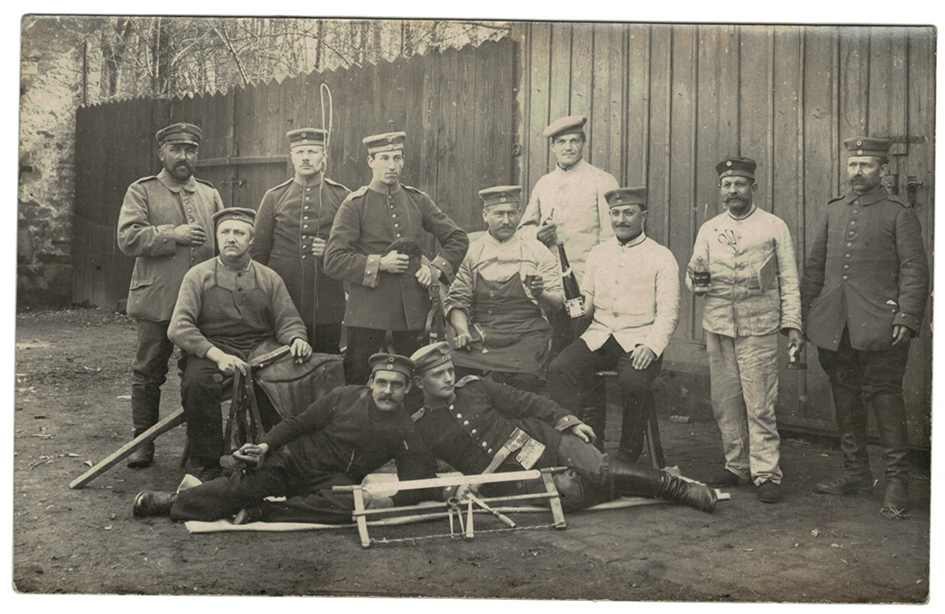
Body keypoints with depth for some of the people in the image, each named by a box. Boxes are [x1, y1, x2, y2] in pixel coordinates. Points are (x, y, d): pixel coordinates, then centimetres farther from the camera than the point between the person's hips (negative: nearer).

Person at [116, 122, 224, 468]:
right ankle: (143, 442, 16)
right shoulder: (141, 192, 5)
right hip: (157, 300, -3)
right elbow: (127, 238, -8)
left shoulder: (210, 195, 17)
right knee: (148, 373, 4)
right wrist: (172, 235, -16)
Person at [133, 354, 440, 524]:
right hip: (295, 458, 0)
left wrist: (391, 501, -25)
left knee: (349, 505, -35)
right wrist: (266, 445, -12)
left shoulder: (405, 434, -1)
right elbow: (298, 423, 3)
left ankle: (260, 512, -29)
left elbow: (420, 483, -5)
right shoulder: (343, 397, -2)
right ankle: (176, 500, -4)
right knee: (242, 488, -24)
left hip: (332, 480, 1)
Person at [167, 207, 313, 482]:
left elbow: (288, 321, 13)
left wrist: (297, 339, -14)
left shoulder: (269, 278, 15)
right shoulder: (198, 276, 7)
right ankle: (209, 464, -19)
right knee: (196, 383, -35)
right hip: (211, 351, -1)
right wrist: (218, 355, -20)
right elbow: (179, 328, -4)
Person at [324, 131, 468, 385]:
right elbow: (333, 260, -7)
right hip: (368, 310, -3)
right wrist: (378, 263, -15)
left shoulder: (417, 200, 8)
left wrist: (436, 267, 1)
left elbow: (458, 238, 16)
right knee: (357, 383, 0)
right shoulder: (354, 205, -2)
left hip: (412, 306, 3)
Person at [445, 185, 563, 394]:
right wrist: (462, 331, -7)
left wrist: (540, 294, -16)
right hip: (480, 335, 1)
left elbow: (557, 303, 7)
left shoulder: (537, 252, 12)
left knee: (524, 379, -31)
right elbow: (457, 300, 12)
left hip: (526, 335, -1)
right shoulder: (472, 252, 14)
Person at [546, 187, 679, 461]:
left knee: (633, 383, -33)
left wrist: (652, 346, -20)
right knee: (558, 370, -23)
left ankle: (628, 459, -14)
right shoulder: (598, 254, 18)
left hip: (638, 340, -4)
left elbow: (668, 311, -3)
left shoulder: (661, 257, 4)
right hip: (597, 337, 4)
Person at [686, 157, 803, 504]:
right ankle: (737, 465, 19)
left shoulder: (774, 227, 5)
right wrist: (695, 278, -11)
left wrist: (792, 325, -1)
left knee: (760, 404, -6)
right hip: (717, 326, 3)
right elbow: (694, 276, 14)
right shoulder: (708, 230, 13)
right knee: (724, 402, 6)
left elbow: (788, 281, 6)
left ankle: (766, 474, 1)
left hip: (759, 328, -3)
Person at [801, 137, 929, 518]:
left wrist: (907, 318, -14)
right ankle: (856, 471, 24)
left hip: (878, 327, -5)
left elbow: (914, 271, -4)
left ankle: (897, 482, 4)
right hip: (834, 328, 5)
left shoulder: (899, 215, 1)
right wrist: (804, 313, 12)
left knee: (884, 398, -4)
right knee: (845, 397, 12)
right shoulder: (834, 211, 15)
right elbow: (815, 266, 18)